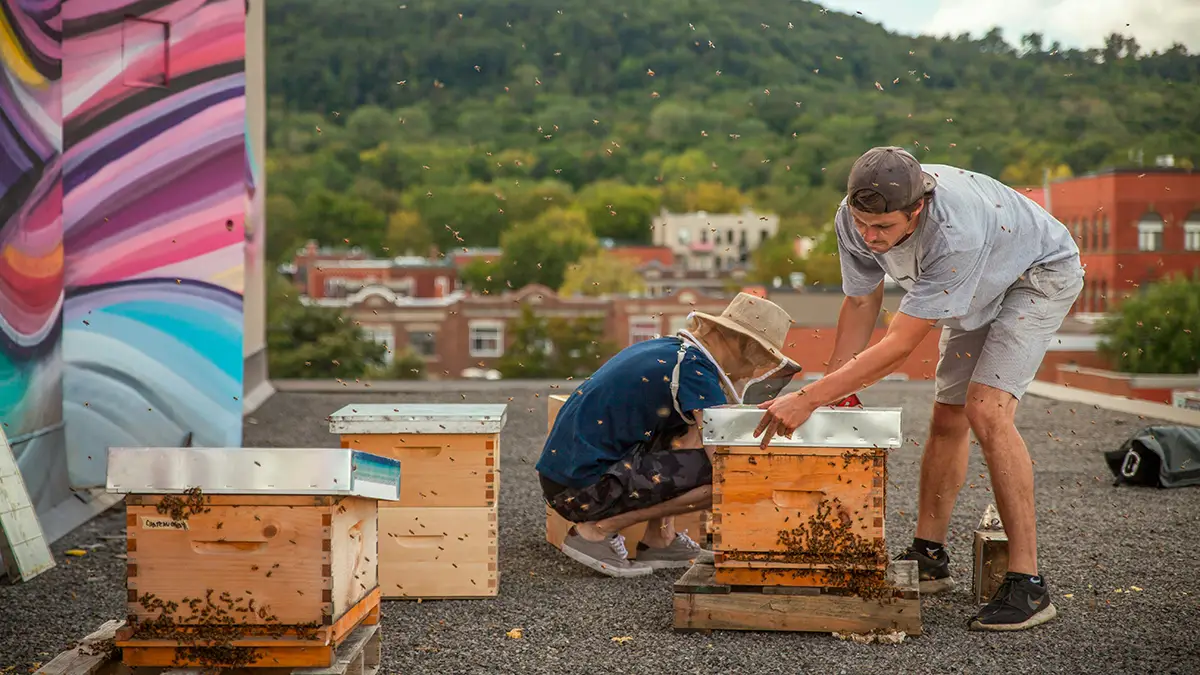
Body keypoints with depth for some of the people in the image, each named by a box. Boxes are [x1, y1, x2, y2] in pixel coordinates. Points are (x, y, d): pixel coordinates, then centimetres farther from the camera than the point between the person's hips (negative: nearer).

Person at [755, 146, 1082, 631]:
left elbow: (899, 345, -41)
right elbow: (861, 302, -5)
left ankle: (1027, 584, -20)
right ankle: (929, 558, 24)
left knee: (986, 411, -23)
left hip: (1040, 275, -7)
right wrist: (832, 396, -7)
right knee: (947, 417, 8)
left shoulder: (955, 233, -44)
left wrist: (808, 399, -41)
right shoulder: (853, 219, -23)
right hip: (981, 289, 7)